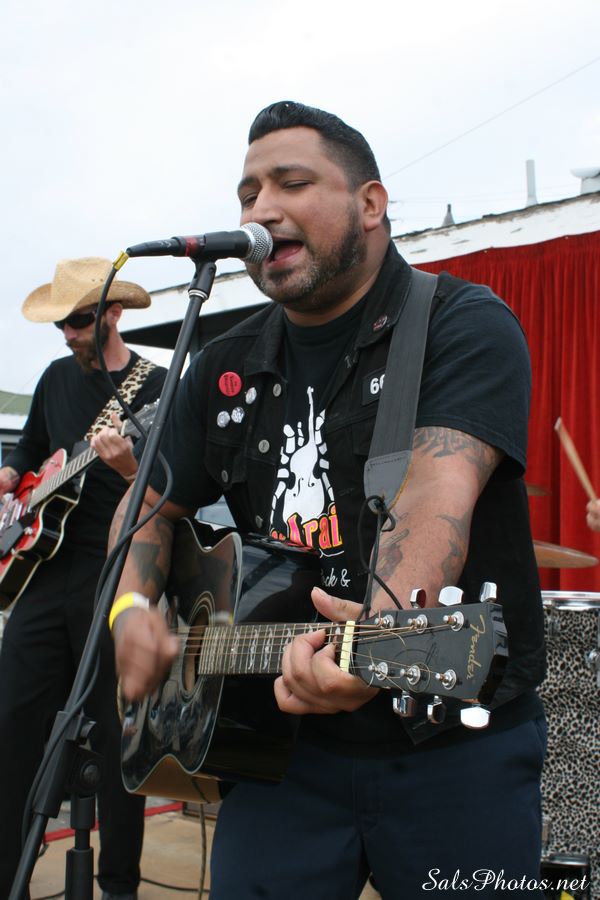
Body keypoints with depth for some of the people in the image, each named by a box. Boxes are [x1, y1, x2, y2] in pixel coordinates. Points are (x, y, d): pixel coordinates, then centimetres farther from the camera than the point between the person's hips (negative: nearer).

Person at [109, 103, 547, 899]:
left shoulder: (466, 325, -10)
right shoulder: (225, 370, 7)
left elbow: (440, 493, -26)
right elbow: (153, 505, 15)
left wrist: (387, 629, -44)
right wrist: (132, 608, -5)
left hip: (459, 749, -3)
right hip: (286, 743, 4)